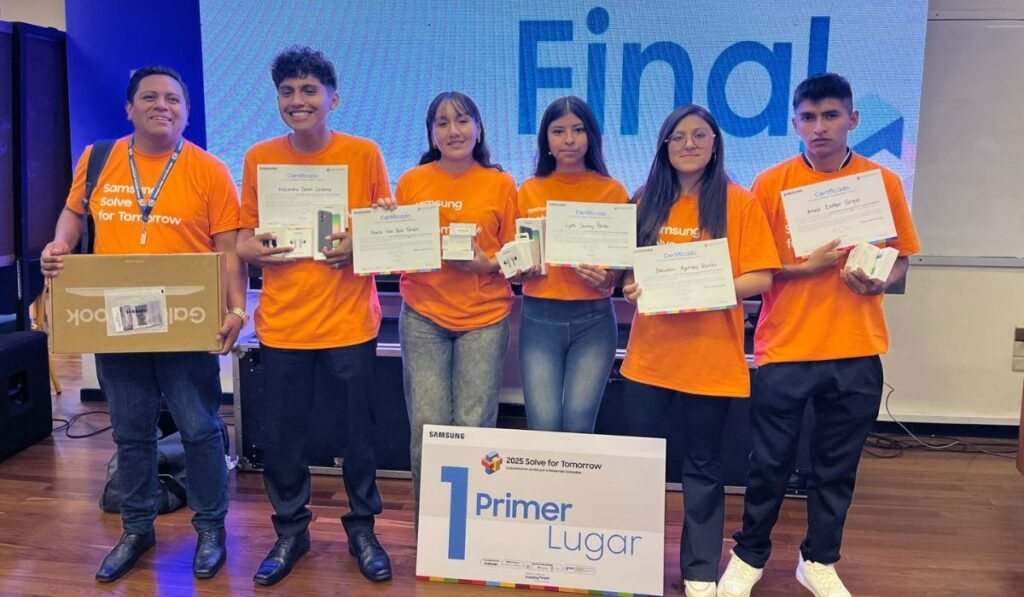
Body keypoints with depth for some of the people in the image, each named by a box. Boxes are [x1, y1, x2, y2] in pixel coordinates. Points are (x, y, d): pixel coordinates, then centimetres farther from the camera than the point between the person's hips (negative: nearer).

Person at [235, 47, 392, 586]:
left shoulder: (363, 154, -2)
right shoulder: (259, 158, 2)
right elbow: (246, 236, 8)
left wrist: (357, 246, -16)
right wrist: (251, 249, -14)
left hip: (350, 320, -1)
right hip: (282, 322, 2)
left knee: (359, 430, 8)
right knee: (282, 433, 10)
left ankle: (362, 528, 29)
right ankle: (290, 530, 32)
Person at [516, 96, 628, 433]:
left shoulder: (613, 191, 5)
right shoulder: (530, 191, 8)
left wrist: (609, 279, -15)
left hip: (594, 319, -1)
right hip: (539, 317, 1)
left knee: (578, 423, -8)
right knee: (543, 425, -6)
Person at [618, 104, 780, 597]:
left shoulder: (739, 202, -3)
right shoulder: (647, 201, 8)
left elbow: (760, 278, -7)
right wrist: (631, 287, -7)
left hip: (710, 357, -3)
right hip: (649, 353, 4)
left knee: (702, 465, 9)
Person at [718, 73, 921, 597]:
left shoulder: (883, 182, 3)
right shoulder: (772, 183, -2)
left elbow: (901, 259, 10)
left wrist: (879, 281, -11)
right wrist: (804, 268, -16)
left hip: (856, 351, 2)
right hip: (785, 348, -1)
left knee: (837, 466, 12)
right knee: (770, 463, 8)